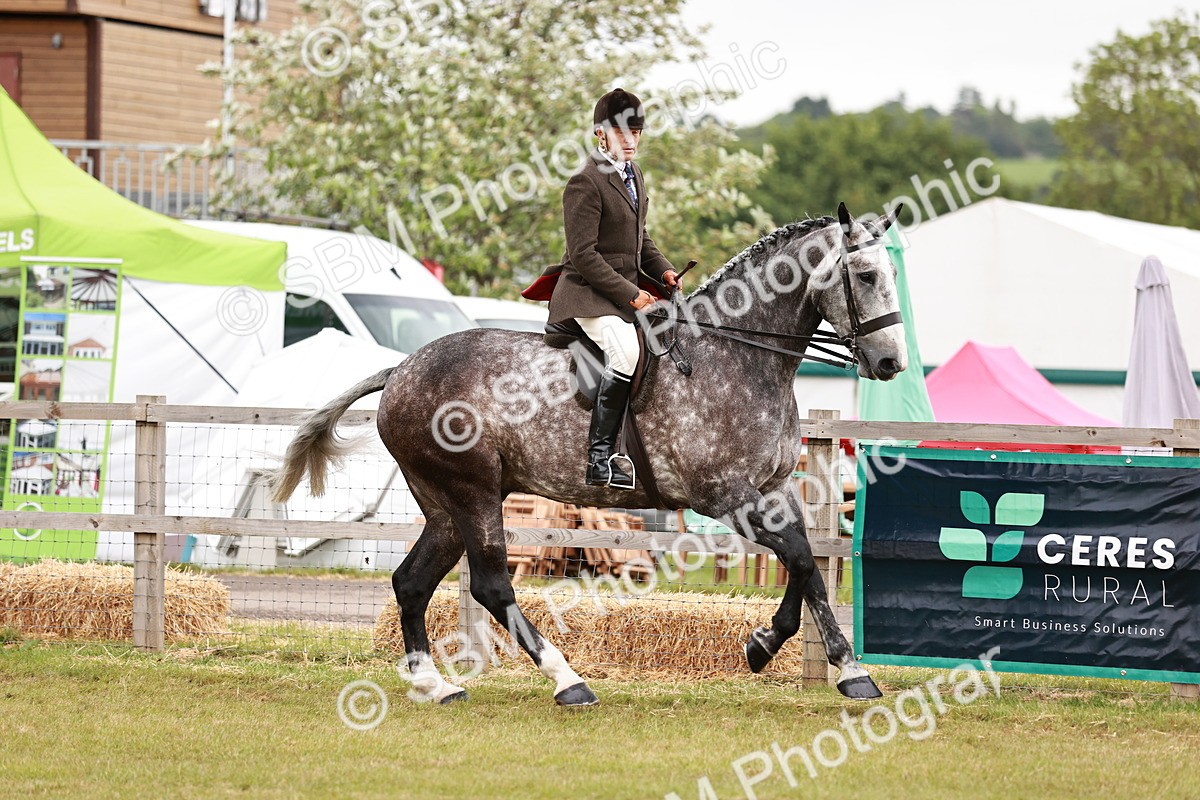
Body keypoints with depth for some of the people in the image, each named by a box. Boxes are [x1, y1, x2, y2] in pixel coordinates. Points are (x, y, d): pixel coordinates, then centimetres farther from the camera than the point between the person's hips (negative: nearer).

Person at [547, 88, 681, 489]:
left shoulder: (631, 174, 15)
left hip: (625, 290, 10)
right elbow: (583, 255, -19)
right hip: (589, 294, -10)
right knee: (626, 350, -32)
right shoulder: (586, 184, -14)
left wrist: (662, 269, 7)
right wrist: (630, 295, -19)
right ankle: (599, 459, -31)